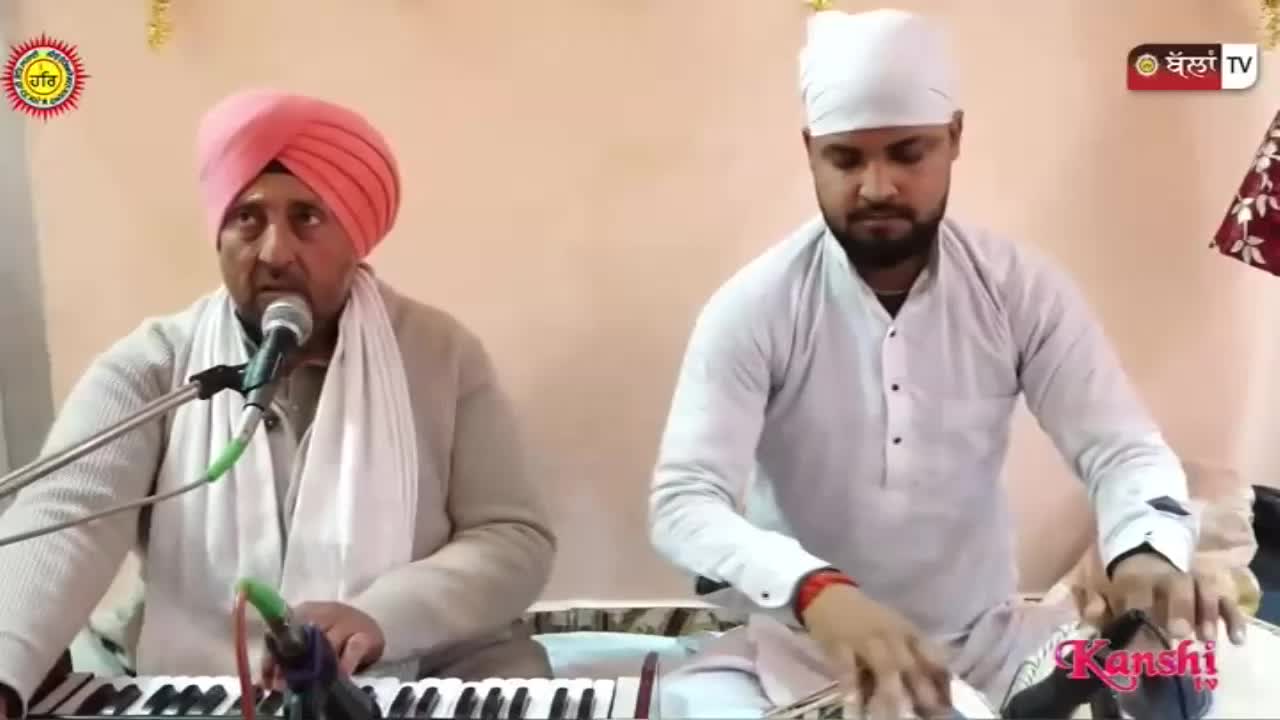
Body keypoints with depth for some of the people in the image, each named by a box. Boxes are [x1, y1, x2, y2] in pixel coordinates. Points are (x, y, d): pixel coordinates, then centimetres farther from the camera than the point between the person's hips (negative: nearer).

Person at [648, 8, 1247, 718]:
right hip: (798, 645, -1)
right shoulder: (751, 308, -15)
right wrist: (813, 590, -43)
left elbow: (1120, 447, -7)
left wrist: (1147, 549, -32)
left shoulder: (1022, 288, -6)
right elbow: (683, 501, -22)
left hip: (985, 637, 2)